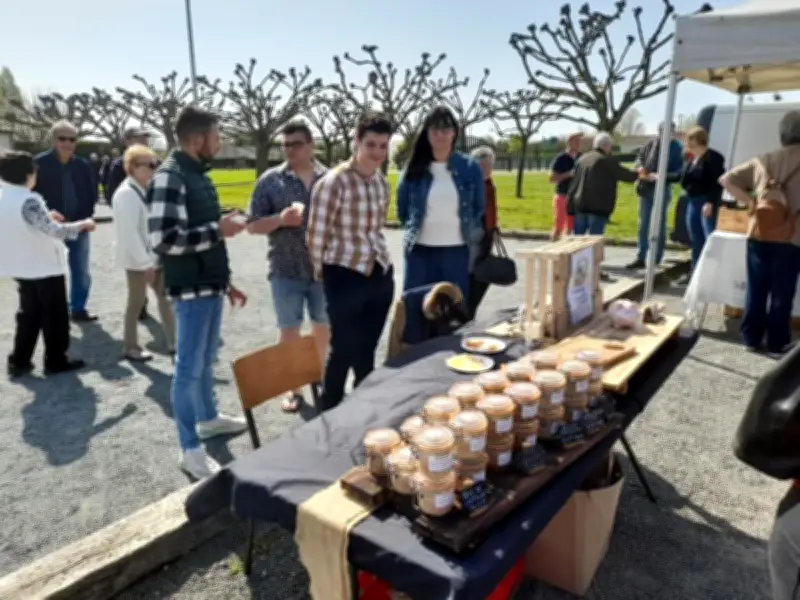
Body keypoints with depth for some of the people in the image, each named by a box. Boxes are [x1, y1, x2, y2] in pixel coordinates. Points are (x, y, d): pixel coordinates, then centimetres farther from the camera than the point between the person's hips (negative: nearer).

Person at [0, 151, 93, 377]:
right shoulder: (28, 201, -22)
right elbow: (55, 231, -24)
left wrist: (45, 217, 18)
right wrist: (82, 225, -12)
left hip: (22, 267, 8)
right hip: (45, 267, -8)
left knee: (28, 315, 17)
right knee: (55, 316, 5)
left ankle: (18, 361, 20)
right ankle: (56, 361, 14)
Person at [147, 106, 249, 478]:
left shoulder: (199, 176, 13)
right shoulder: (169, 177, -15)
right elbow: (163, 240, -25)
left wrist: (226, 281, 19)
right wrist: (219, 229, -17)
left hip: (211, 287, 9)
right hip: (191, 290, -9)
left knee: (207, 360, 22)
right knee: (189, 368, 0)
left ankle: (208, 418, 40)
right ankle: (190, 450, 12)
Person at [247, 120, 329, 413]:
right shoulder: (270, 180, -2)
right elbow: (253, 225, -1)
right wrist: (280, 219, -19)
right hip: (286, 271, -1)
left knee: (323, 326, 15)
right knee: (289, 331, 7)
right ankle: (294, 387, 22)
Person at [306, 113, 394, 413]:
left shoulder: (382, 181, 8)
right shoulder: (334, 181, -14)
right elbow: (316, 234, -9)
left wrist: (377, 260, 16)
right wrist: (322, 272, 2)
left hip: (381, 273, 6)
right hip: (345, 276, -6)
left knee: (367, 349, 16)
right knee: (343, 349, 6)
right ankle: (329, 411, 26)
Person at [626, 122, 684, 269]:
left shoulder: (677, 149, -11)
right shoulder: (652, 143, 0)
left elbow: (678, 174, -14)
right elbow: (640, 156, 14)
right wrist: (640, 167, -7)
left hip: (662, 189, -4)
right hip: (646, 188, 4)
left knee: (659, 225, 7)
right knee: (643, 225, 7)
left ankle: (657, 259, 18)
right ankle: (640, 258, 12)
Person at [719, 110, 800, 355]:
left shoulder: (763, 161, 8)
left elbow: (726, 180, 10)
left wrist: (750, 202, 8)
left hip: (759, 235, 3)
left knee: (756, 290, 12)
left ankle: (751, 338, 19)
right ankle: (777, 343, 13)